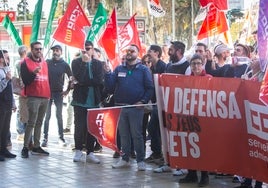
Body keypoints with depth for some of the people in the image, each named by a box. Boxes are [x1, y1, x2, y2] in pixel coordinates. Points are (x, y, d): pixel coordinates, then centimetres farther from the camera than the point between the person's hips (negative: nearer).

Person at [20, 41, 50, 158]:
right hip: (33, 97, -6)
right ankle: (25, 148, -7)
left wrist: (48, 93, 22)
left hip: (45, 97, 6)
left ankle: (36, 147, 11)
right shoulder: (26, 62, -3)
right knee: (31, 123, -10)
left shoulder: (44, 62, 15)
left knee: (39, 123, 8)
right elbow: (25, 81, -9)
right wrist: (33, 73, -25)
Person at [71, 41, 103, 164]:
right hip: (80, 100, -2)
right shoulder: (76, 62, 3)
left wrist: (83, 82, -12)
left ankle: (90, 153, 10)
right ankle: (78, 151, 10)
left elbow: (99, 81, -7)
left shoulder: (98, 64, 8)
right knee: (80, 126, -2)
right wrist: (84, 62, -15)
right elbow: (79, 78, -14)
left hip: (94, 101, 2)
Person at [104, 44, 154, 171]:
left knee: (137, 134, -2)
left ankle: (140, 160, 2)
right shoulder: (119, 69, 11)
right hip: (120, 107, 4)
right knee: (123, 134, 9)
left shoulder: (143, 70, 2)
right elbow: (110, 87, 4)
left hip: (136, 107, -4)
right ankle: (125, 158, 17)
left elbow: (150, 88, -3)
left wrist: (143, 101, -14)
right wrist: (108, 73, -10)